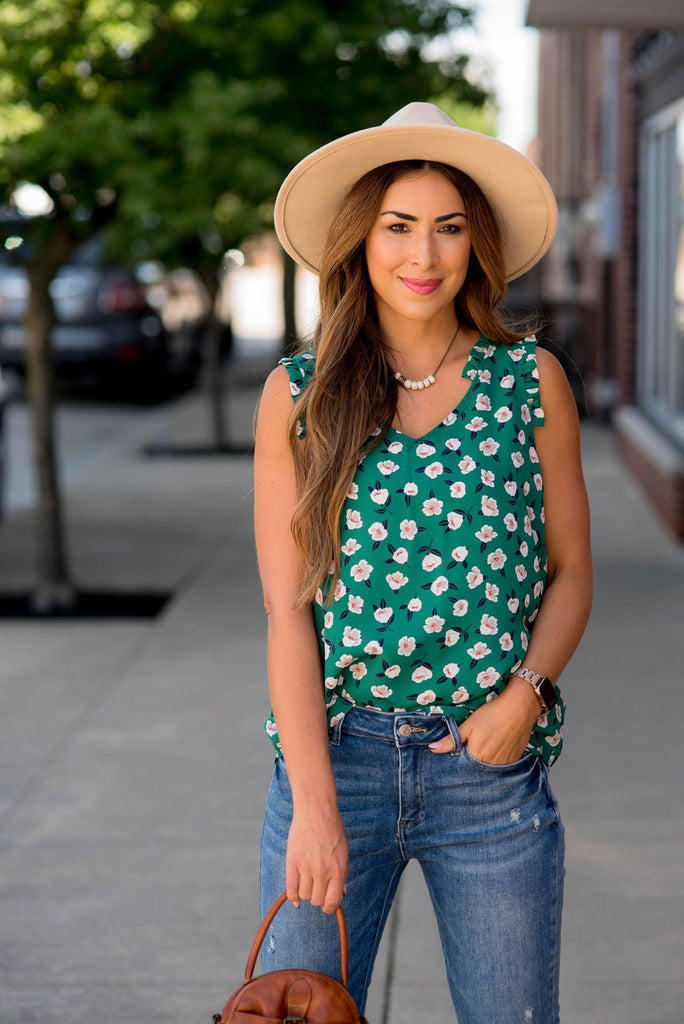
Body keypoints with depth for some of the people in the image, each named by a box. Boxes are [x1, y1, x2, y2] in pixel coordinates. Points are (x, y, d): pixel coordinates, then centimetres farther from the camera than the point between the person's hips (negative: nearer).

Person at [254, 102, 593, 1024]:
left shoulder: (530, 380, 2)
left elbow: (572, 571, 8)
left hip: (491, 766, 0)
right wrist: (314, 803, -9)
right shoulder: (297, 394, 0)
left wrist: (526, 692, -10)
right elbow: (287, 609, -3)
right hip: (334, 752, 0)